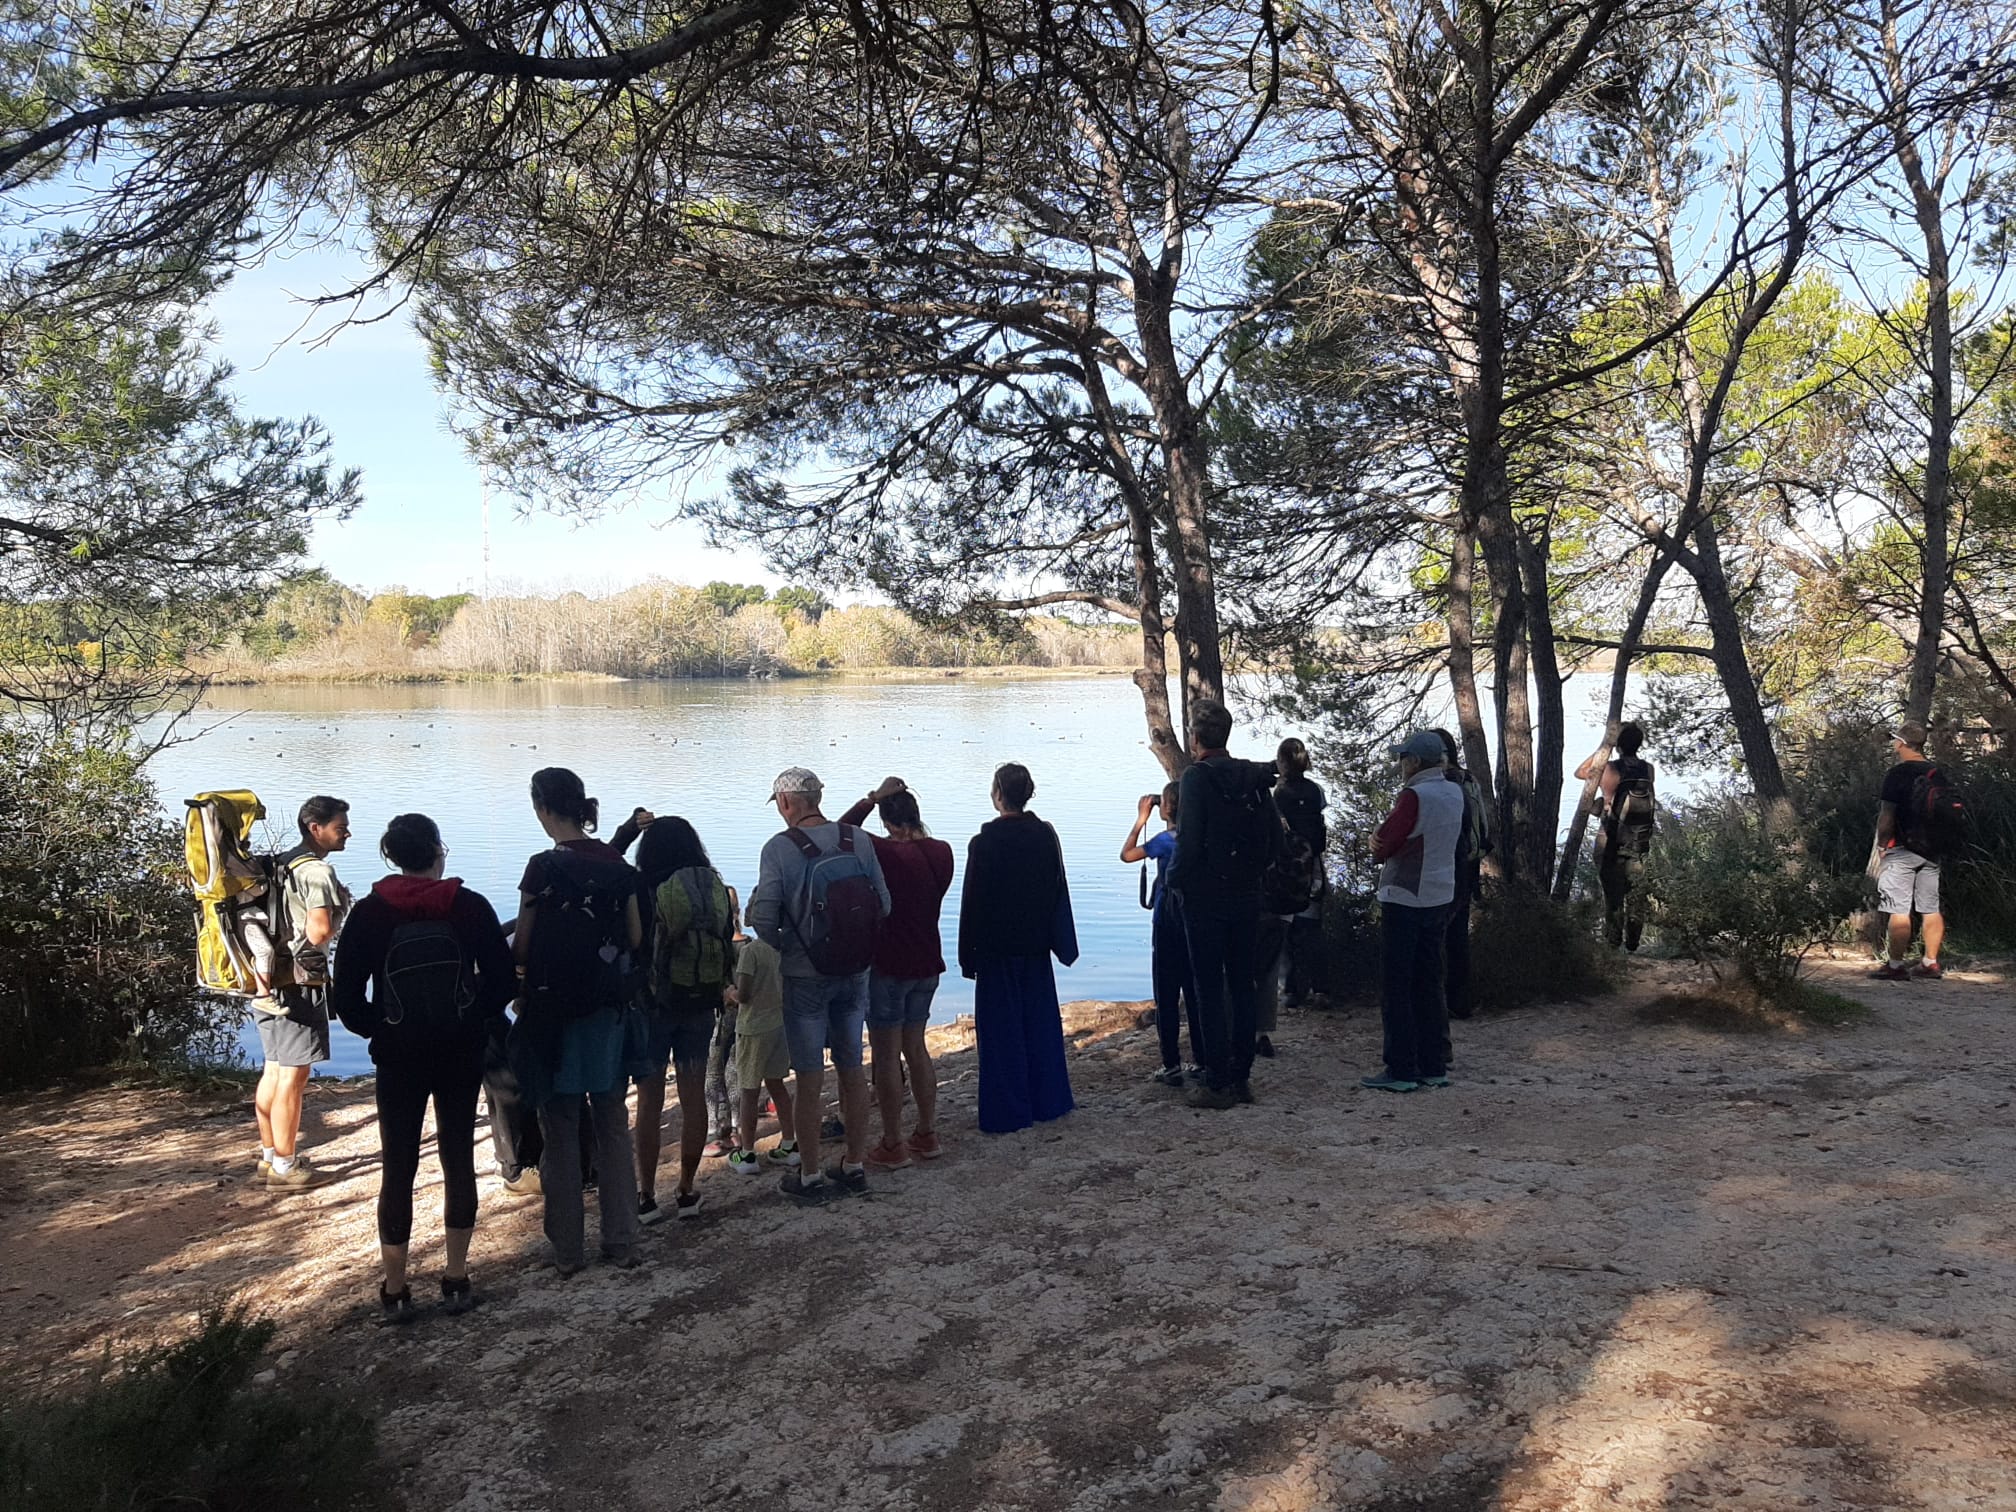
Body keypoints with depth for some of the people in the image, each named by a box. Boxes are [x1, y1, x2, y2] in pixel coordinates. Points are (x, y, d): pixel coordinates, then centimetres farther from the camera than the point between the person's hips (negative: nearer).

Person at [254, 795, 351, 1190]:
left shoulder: (283, 864, 14)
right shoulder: (317, 870, -15)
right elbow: (319, 931, -24)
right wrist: (335, 924, -5)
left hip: (269, 979, 10)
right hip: (300, 983, -10)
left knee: (273, 1071, 16)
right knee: (293, 1077, -3)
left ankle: (270, 1155, 26)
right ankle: (284, 1166, 4)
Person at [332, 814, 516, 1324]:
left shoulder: (369, 913, -6)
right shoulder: (470, 906, -6)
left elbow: (347, 998, -7)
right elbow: (503, 979, -6)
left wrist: (377, 1030, 10)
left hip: (399, 1056, 0)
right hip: (462, 1053, 1)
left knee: (398, 1168, 8)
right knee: (458, 1158, 12)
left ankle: (394, 1291, 14)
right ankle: (456, 1281, 18)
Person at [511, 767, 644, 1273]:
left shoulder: (545, 867, -14)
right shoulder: (618, 864, 1)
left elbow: (522, 947, -8)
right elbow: (636, 938, 6)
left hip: (556, 1008, -5)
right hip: (608, 1005, 5)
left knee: (560, 1131, 7)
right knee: (612, 1126, 13)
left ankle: (566, 1250, 15)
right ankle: (622, 1242, 18)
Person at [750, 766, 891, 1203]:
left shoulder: (779, 848, -14)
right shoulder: (859, 841, -3)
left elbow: (763, 919, -16)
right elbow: (884, 905, -2)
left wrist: (782, 945, 5)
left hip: (805, 976, -4)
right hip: (855, 973, 4)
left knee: (809, 1080, 6)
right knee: (852, 1071, 15)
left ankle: (810, 1176, 16)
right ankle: (854, 1165, 26)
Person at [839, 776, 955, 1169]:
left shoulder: (888, 852, -20)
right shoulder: (942, 852, -1)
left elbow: (841, 832, -8)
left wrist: (873, 797, -6)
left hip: (888, 966, -7)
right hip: (926, 964, 7)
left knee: (885, 1054, 3)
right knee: (916, 1049, 18)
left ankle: (893, 1146, 9)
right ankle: (928, 1136, 23)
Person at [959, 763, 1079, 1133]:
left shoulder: (984, 842, -15)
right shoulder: (1046, 835, -1)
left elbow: (973, 902, -11)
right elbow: (1059, 891, 6)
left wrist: (967, 956, -3)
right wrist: (1060, 943, 14)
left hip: (997, 949, -5)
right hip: (1036, 948, 5)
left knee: (1001, 1027, 3)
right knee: (1040, 1022, 14)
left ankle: (1007, 1112, 7)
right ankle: (1047, 1102, 23)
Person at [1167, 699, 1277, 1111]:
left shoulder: (1197, 777, -13)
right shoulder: (1255, 777, 6)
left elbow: (1189, 840, -19)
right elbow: (1275, 838, 7)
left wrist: (1176, 879, -3)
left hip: (1204, 897, -6)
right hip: (1247, 896, 6)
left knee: (1210, 989, -1)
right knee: (1244, 985, 11)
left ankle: (1217, 1084, 2)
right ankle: (1241, 1077, 18)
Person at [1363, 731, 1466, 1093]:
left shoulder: (1414, 796, -16)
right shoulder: (1454, 793, 8)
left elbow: (1382, 847, -14)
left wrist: (1377, 843, 7)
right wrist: (1383, 841, 0)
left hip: (1404, 901, -8)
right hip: (1440, 898, 8)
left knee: (1397, 989, -1)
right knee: (1429, 985, 13)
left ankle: (1401, 1070, 1)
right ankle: (1434, 1067, 15)